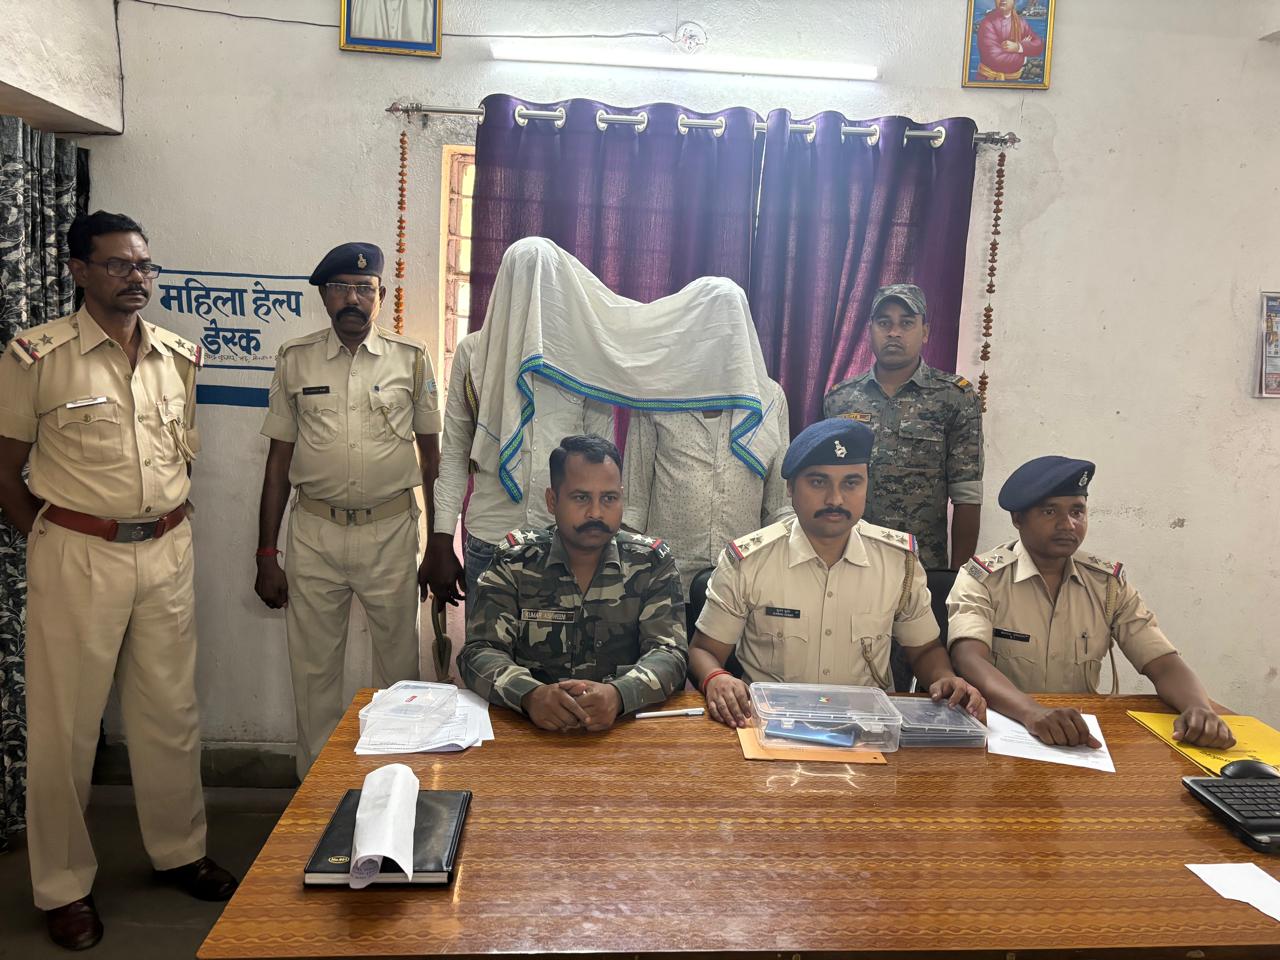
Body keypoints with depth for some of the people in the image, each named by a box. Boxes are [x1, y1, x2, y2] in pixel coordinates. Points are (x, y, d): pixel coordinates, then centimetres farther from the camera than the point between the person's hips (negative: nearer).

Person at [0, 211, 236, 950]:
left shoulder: (179, 357, 6)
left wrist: (166, 522, 9)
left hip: (168, 554, 4)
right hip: (78, 557, -4)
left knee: (172, 713, 13)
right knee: (66, 723, 7)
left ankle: (179, 851, 32)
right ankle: (65, 885, 24)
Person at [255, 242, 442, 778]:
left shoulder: (411, 360, 4)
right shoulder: (295, 361, 6)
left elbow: (431, 454, 7)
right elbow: (279, 460, 7)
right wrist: (267, 555, 4)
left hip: (391, 532, -1)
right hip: (314, 533, 1)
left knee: (399, 668, 7)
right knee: (314, 671, 9)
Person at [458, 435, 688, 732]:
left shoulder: (652, 562, 1)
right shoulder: (513, 562, 0)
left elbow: (670, 653, -7)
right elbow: (480, 652, -7)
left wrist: (619, 694, -29)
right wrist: (530, 694, -28)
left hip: (625, 724, 0)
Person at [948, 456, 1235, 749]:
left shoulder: (1108, 583, 5)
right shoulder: (981, 579, -8)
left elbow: (1163, 664, 0)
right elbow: (970, 660, -22)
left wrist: (1199, 709, -21)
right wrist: (1032, 711, -39)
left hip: (1081, 736, 3)